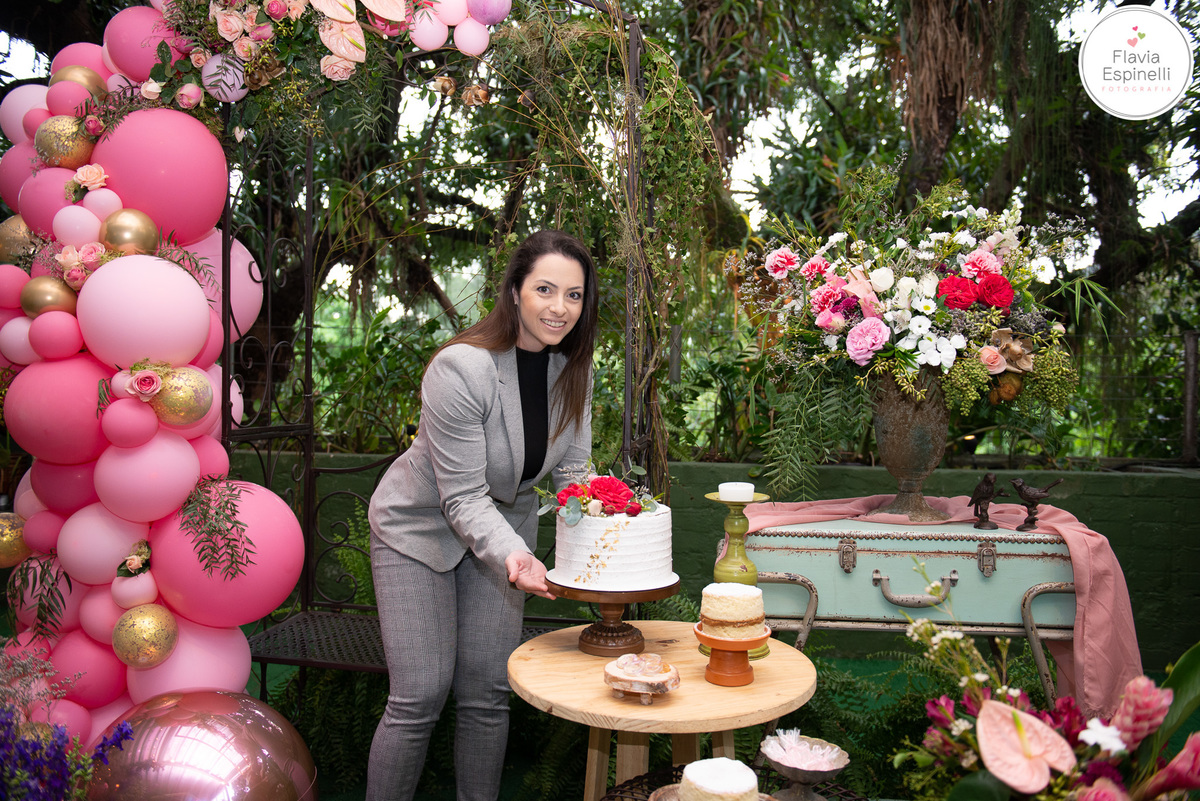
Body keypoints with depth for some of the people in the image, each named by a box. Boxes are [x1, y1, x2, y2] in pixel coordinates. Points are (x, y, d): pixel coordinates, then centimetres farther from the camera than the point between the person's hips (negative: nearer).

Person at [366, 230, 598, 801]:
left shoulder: (573, 368, -10)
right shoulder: (461, 368, -29)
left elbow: (573, 473, -6)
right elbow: (464, 496, -28)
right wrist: (515, 556, -43)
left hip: (503, 524, 5)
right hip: (421, 527, -5)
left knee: (487, 694, 8)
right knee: (420, 696, -4)